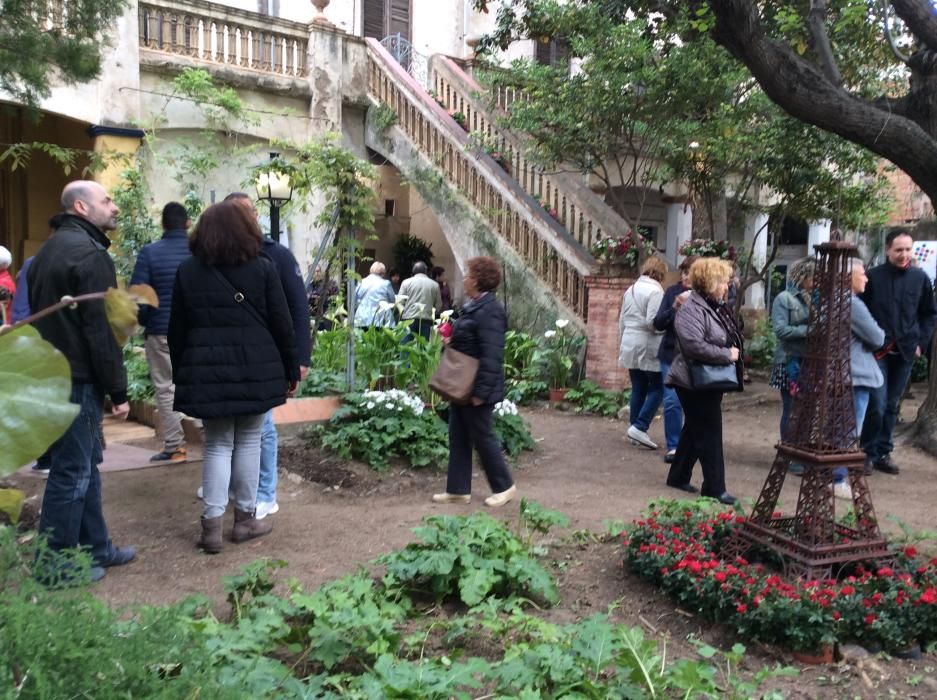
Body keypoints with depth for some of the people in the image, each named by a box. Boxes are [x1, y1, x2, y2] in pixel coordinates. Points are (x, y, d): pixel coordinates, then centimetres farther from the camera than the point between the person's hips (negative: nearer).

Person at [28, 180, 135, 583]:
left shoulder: (50, 249, 17)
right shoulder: (90, 253, -15)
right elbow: (100, 329, -19)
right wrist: (118, 391, -15)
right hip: (77, 380, -10)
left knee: (84, 465, 16)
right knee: (72, 471, -2)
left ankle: (95, 547, 26)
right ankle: (56, 563, 8)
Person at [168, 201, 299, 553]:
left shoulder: (187, 271, 5)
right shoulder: (262, 268, -2)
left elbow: (176, 330, 7)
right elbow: (281, 324, -1)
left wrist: (181, 374, 15)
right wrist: (291, 368, 7)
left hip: (208, 371, 2)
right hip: (255, 370, -1)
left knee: (217, 444, 8)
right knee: (249, 441, 9)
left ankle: (212, 523, 4)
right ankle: (245, 518, 16)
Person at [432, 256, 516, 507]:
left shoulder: (490, 311, -20)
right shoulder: (473, 306, 11)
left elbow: (491, 355, -24)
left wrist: (481, 391, -25)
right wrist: (452, 342, 4)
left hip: (476, 387, -10)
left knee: (482, 436, 3)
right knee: (458, 437, 13)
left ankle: (504, 486, 19)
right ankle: (458, 489, 22)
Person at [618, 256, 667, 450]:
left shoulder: (630, 290, 14)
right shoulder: (655, 291, -12)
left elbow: (622, 320, 19)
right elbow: (653, 321, -21)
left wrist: (623, 341, 26)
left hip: (630, 347, 8)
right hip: (648, 348, -8)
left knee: (638, 389, 12)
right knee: (657, 388, 0)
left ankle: (636, 428, 15)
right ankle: (639, 427, -8)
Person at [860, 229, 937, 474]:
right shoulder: (873, 276, -4)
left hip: (905, 352, 3)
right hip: (877, 351, -3)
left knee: (891, 406, 10)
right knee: (877, 405, -8)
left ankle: (883, 453, 20)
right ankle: (868, 453, 5)